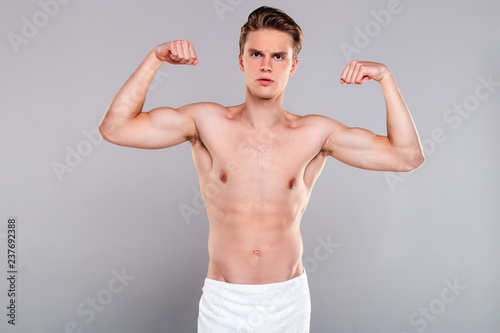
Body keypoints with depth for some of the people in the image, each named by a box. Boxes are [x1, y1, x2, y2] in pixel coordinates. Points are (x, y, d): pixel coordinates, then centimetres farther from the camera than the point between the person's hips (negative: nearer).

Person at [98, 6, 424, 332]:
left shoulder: (315, 133, -4)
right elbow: (114, 128, -11)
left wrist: (385, 77, -11)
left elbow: (407, 156, -5)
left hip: (289, 300, 1)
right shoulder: (207, 122, -5)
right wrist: (154, 59, -16)